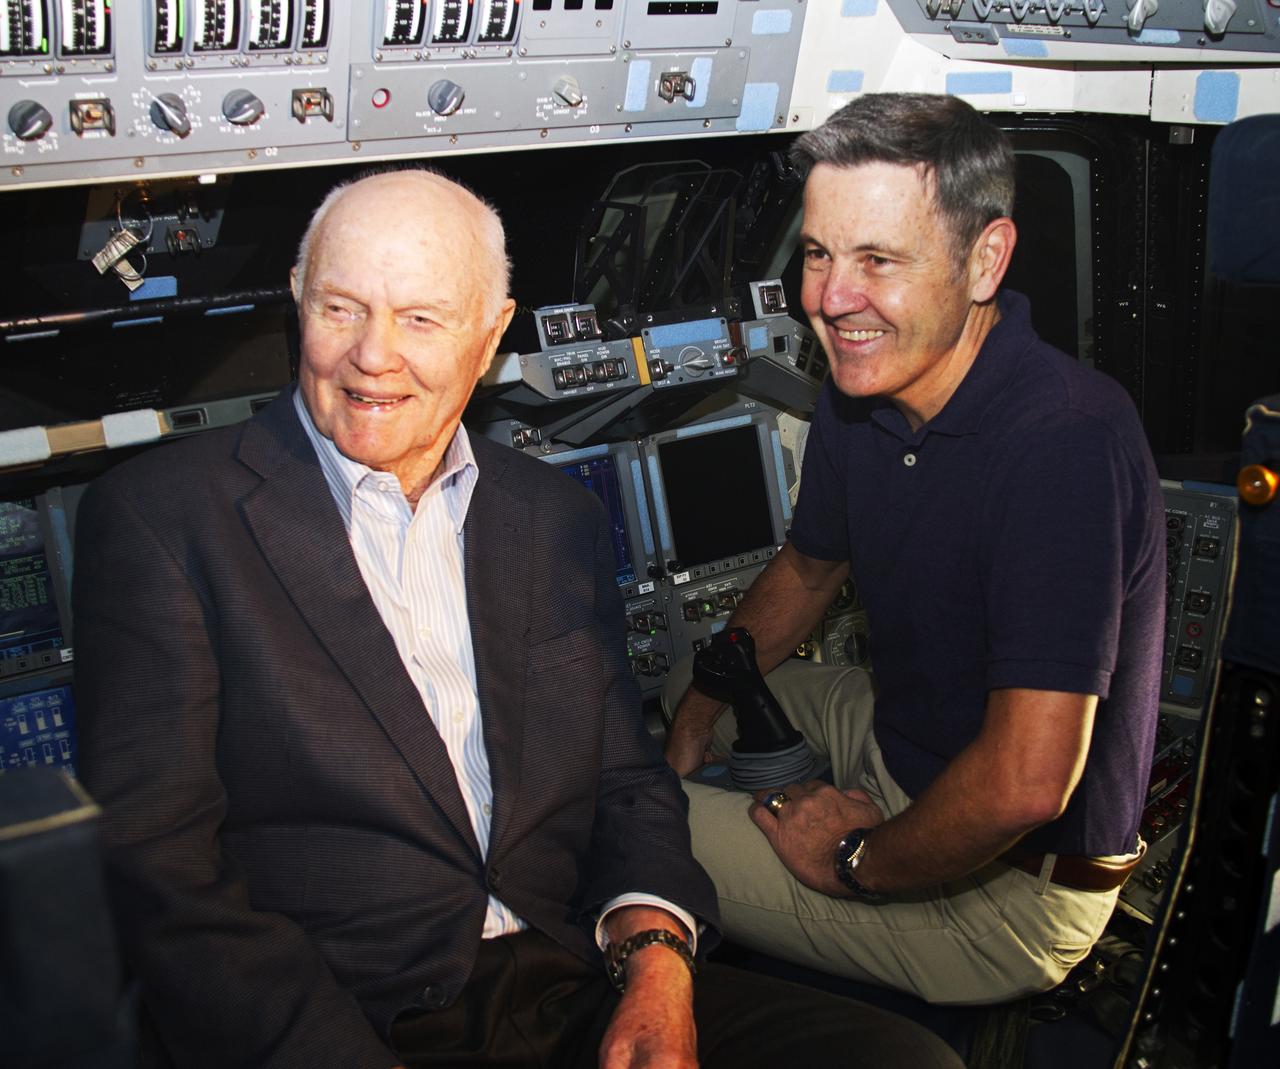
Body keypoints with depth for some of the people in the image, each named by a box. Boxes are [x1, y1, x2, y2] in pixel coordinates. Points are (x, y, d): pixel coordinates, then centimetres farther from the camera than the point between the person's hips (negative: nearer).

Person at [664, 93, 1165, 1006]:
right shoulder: (863, 390, -6)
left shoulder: (1065, 444, -33)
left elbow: (1025, 783, -37)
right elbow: (808, 569, 15)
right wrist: (698, 713, 4)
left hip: (1006, 895, -8)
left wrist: (857, 862, -20)